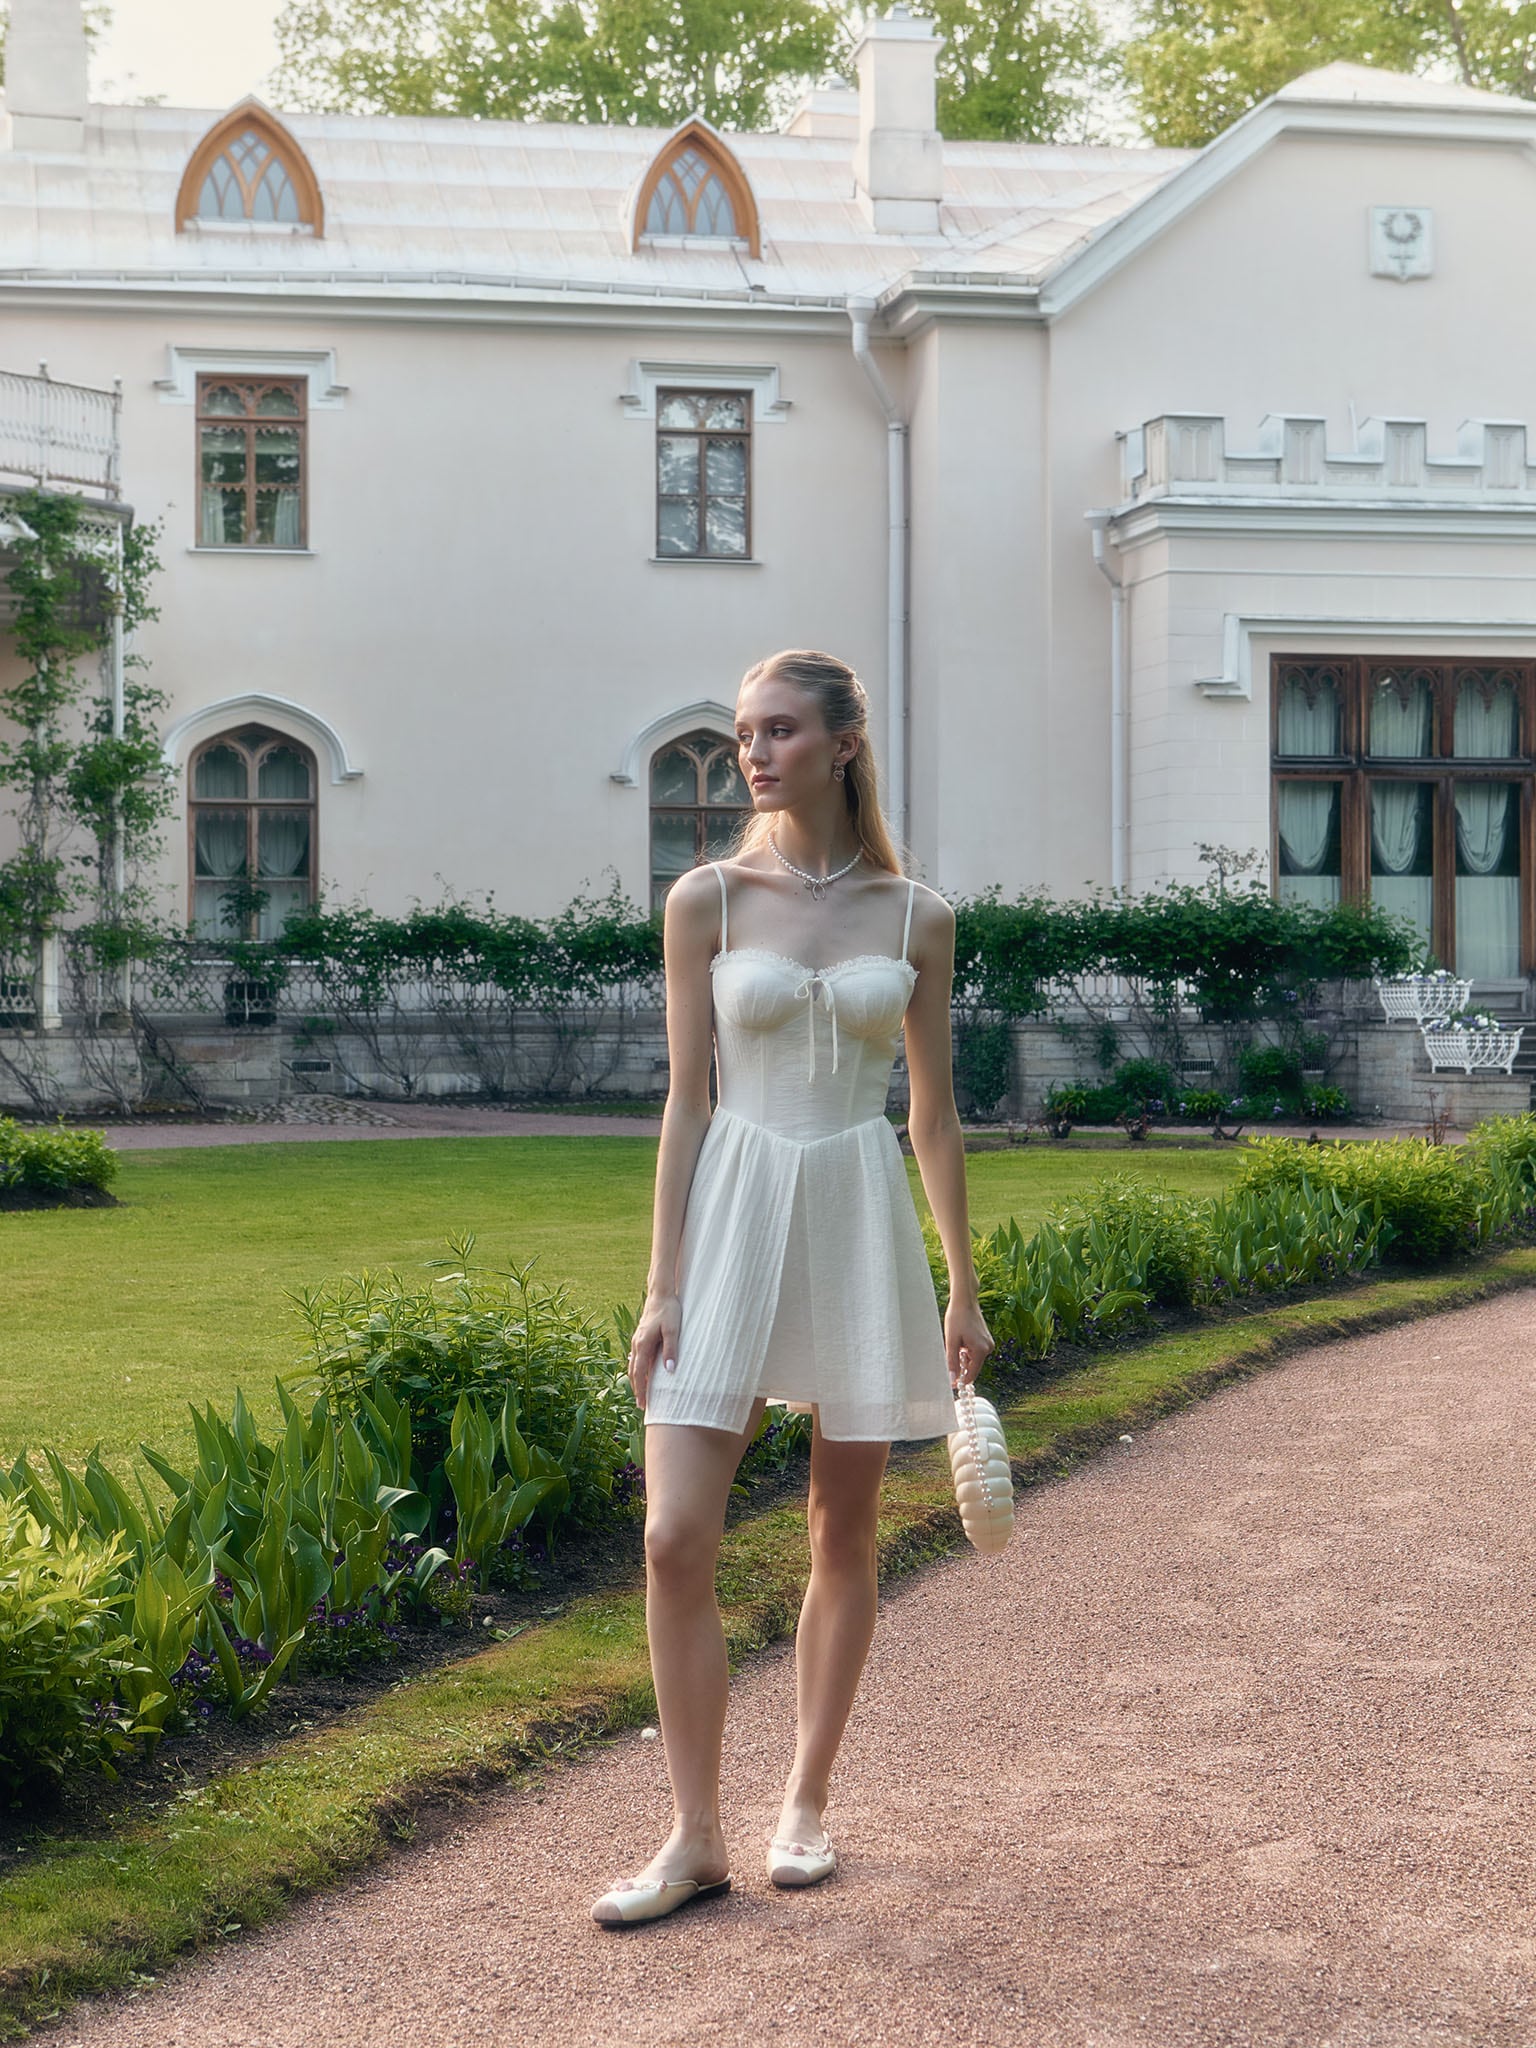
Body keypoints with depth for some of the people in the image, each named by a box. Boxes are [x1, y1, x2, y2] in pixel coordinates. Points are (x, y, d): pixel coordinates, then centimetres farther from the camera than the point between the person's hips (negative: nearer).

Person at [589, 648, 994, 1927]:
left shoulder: (915, 918, 3)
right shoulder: (707, 901, 0)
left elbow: (935, 1111, 8)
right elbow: (686, 1100, 1)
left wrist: (965, 1289, 8)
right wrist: (661, 1285, -4)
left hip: (862, 1219, 1)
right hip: (737, 1211, -1)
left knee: (844, 1533, 9)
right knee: (676, 1540, -9)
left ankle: (806, 1803, 26)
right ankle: (697, 1838, 3)